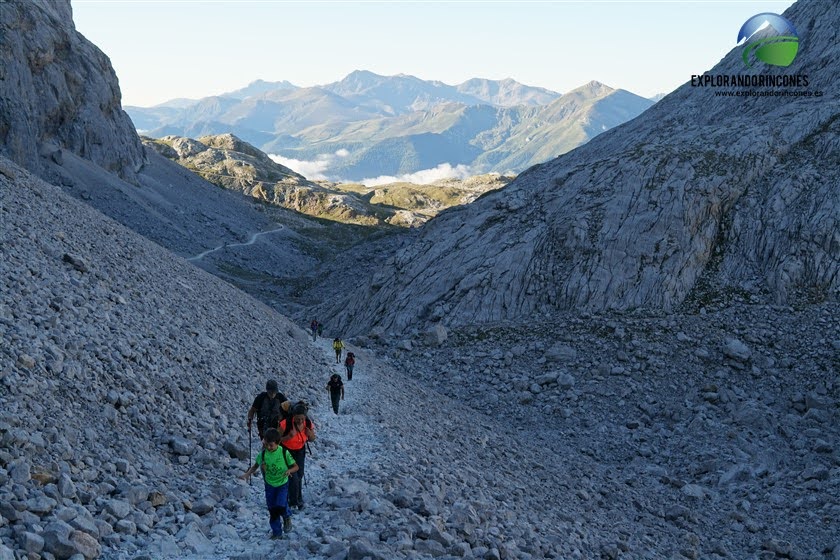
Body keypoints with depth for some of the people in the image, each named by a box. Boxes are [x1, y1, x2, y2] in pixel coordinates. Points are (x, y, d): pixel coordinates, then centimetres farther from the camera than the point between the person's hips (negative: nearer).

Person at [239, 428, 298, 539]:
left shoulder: (284, 453, -18)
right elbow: (256, 465, 6)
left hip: (283, 484, -3)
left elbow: (295, 467, -10)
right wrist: (247, 474, -10)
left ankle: (287, 517, 14)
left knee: (280, 507, -20)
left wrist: (289, 470, -31)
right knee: (272, 511, 8)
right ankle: (277, 533, 25)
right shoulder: (263, 454, -10)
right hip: (269, 485, 3)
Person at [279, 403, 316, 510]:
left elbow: (312, 439, 0)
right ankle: (294, 502, 6)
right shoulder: (286, 424, -30)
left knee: (300, 475, 12)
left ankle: (299, 500, 30)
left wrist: (310, 435, -24)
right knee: (293, 477, -11)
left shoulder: (308, 424, -18)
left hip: (300, 451, 4)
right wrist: (289, 437, -37)